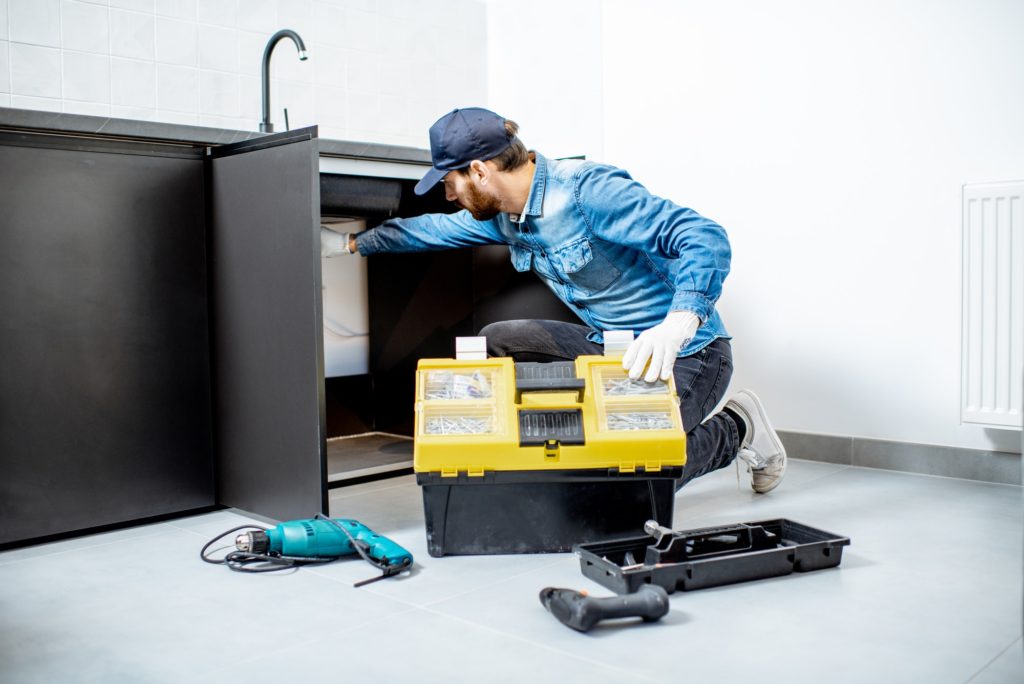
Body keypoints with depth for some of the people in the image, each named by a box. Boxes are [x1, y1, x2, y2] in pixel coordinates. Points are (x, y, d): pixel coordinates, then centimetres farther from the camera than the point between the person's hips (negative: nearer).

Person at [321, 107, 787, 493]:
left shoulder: (587, 190, -24)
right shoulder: (504, 216, 3)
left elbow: (706, 240, -30)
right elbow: (437, 229, 23)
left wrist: (676, 326, -45)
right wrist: (350, 244, 28)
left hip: (685, 355, -8)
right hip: (611, 346, 8)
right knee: (496, 342, 3)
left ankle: (735, 429, 6)